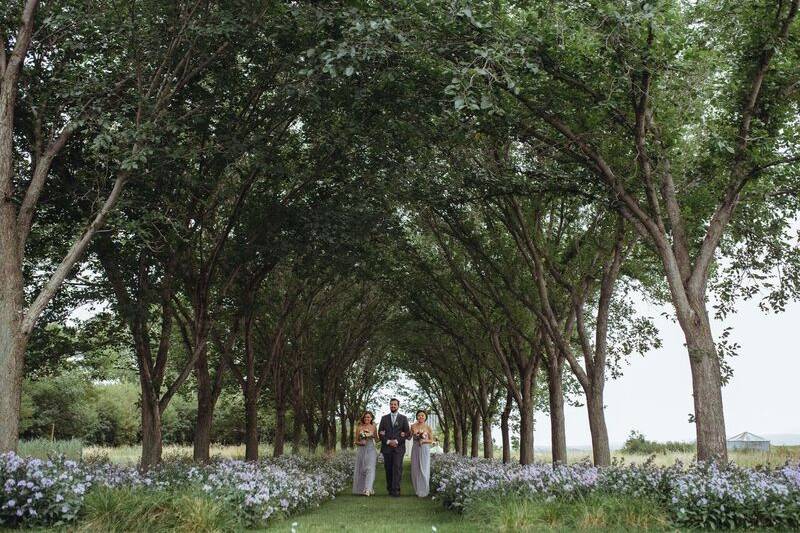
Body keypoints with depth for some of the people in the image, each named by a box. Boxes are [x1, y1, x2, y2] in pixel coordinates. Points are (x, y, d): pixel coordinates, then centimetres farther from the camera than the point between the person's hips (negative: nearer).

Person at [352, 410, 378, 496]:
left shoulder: (373, 427, 5)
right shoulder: (359, 428, 5)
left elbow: (376, 439, 15)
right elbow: (356, 441, 9)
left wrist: (373, 436, -6)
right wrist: (360, 443, -12)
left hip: (371, 451, -1)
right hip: (361, 451, 1)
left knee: (370, 469, -15)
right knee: (361, 470, 6)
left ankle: (368, 489, -23)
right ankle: (361, 488, 21)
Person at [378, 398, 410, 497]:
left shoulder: (403, 418, 9)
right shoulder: (384, 418, 13)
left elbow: (407, 433, 2)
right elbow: (380, 432, 6)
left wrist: (397, 441, -9)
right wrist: (388, 441, -8)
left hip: (398, 447, -2)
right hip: (386, 448, 2)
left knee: (397, 468, -11)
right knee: (388, 469, 2)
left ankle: (395, 490, -12)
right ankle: (389, 489, 9)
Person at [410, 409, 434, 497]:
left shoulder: (428, 428, -3)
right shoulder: (413, 426, 0)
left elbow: (431, 440, 2)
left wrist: (423, 441, -14)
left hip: (424, 450, -2)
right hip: (415, 449, 2)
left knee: (424, 470, 0)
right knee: (415, 469, 5)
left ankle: (424, 491, 12)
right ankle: (417, 489, 19)